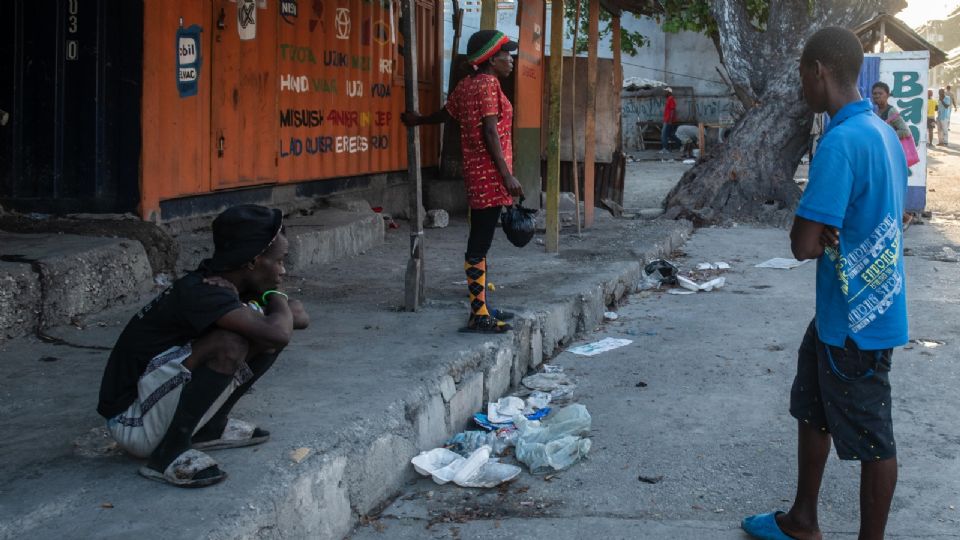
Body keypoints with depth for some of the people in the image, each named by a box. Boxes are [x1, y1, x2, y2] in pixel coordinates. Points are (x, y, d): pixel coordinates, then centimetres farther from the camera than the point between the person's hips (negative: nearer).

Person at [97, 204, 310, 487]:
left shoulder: (223, 288, 3)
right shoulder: (199, 292, -25)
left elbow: (300, 317, 9)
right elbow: (278, 333, -37)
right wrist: (278, 301, -14)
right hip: (135, 425, -9)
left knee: (266, 335, 0)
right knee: (229, 344, -31)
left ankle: (210, 427, 9)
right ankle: (169, 453, -18)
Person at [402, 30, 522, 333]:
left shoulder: (466, 85, 16)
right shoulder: (488, 84, -10)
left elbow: (446, 113, 32)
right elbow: (490, 132, -18)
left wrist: (418, 120, 54)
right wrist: (507, 176, -20)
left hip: (476, 173, 10)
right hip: (489, 174, -10)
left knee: (479, 241, 13)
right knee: (480, 244, -9)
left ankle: (481, 307, 21)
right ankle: (478, 316, -8)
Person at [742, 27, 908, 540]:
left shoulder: (841, 141, -25)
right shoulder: (881, 132, 6)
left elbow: (805, 245, -27)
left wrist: (800, 229, -4)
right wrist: (816, 229, -3)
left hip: (858, 317, -10)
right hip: (842, 309, 10)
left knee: (870, 439, 5)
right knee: (812, 410, 22)